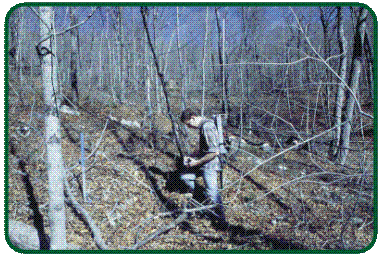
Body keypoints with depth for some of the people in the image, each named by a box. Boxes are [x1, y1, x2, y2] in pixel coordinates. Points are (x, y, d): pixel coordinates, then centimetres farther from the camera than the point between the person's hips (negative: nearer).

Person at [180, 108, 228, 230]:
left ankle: (221, 220, 4)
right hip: (203, 163, 10)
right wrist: (192, 157, 12)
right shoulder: (203, 125, 10)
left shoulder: (207, 127, -22)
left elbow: (214, 152, -26)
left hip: (209, 165, -10)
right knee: (185, 176, 16)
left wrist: (197, 162, -18)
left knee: (212, 192, -7)